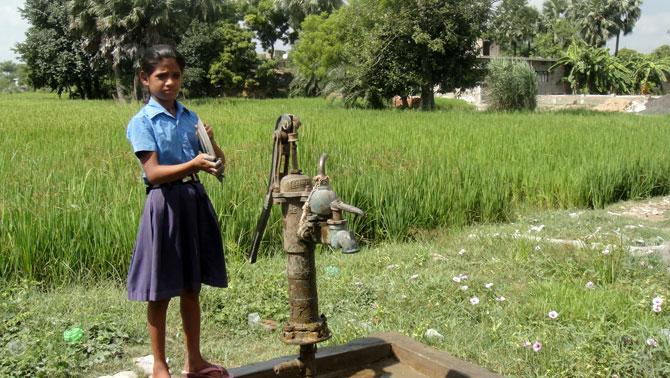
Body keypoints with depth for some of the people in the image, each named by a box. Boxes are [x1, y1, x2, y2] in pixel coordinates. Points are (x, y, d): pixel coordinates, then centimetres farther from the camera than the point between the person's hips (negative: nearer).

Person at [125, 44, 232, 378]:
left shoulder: (190, 118, 9)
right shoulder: (142, 122, -7)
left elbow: (219, 165, 7)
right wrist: (193, 164, -31)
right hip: (165, 203, -5)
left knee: (191, 287, 14)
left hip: (195, 202, 5)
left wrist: (211, 143, -12)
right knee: (160, 292, 5)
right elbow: (153, 173, -18)